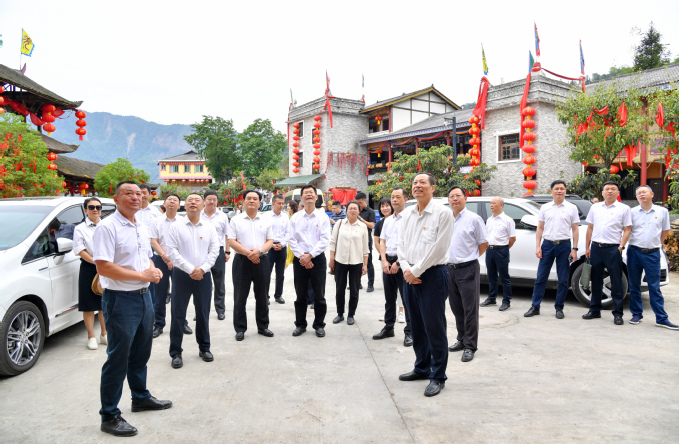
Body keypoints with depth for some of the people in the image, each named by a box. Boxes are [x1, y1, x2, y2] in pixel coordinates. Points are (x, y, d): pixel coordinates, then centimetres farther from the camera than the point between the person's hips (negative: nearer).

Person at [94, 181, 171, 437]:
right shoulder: (107, 227, -15)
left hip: (143, 296, 8)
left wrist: (153, 270, -2)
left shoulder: (142, 227, 11)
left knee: (141, 353, 20)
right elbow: (103, 267, -22)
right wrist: (142, 275, -20)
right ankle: (109, 416, 15)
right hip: (121, 299, -8)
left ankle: (141, 397, 38)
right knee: (118, 358, 1)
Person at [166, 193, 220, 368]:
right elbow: (172, 251, -7)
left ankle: (204, 348, 26)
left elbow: (214, 250, 2)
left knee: (203, 313, 10)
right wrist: (190, 269, -14)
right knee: (178, 314, 3)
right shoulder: (176, 227, -1)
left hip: (203, 275, 2)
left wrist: (202, 269, -10)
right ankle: (175, 352, 14)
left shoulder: (209, 227, 6)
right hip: (182, 275, -2)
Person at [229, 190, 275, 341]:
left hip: (261, 261, 2)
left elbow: (270, 240, 5)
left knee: (262, 296, 10)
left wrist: (259, 251, -15)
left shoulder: (266, 221, 9)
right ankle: (240, 329, 14)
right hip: (241, 261, -2)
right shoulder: (236, 220, 3)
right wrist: (247, 253, -16)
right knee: (240, 297, 3)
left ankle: (263, 326, 23)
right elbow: (231, 241, -4)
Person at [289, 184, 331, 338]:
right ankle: (300, 324, 22)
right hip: (299, 259, 1)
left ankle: (319, 325, 19)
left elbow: (325, 240, -7)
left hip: (317, 258, -1)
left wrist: (310, 255, -14)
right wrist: (301, 256, -11)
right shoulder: (295, 217, 4)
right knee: (300, 295, 9)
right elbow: (292, 239, 0)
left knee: (319, 295, 5)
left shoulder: (323, 217, 1)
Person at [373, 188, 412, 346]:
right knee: (389, 297, 14)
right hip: (388, 261, 6)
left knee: (407, 298, -1)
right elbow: (382, 242, 14)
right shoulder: (387, 221, 14)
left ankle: (409, 332, 8)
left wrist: (398, 262, -15)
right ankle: (388, 327, 26)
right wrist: (384, 261, 0)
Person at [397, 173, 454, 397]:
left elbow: (438, 248, -15)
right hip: (409, 275, 7)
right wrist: (406, 268, -5)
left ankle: (438, 377, 12)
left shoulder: (443, 213, -9)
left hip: (432, 274, -6)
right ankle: (422, 367, 31)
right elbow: (401, 243, 11)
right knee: (416, 325, 15)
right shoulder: (407, 213, 11)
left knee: (434, 327, -1)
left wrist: (416, 271, -13)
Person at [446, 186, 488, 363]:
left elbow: (484, 243, -1)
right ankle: (462, 340, 28)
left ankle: (470, 346, 5)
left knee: (470, 309, -2)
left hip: (467, 269, -6)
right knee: (456, 307, 14)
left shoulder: (473, 219, -5)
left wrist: (470, 256, 1)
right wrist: (448, 259, 13)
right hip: (450, 268, 6)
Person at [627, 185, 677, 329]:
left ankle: (662, 318, 6)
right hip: (634, 252, 1)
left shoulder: (662, 211, 5)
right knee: (634, 286, 7)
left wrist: (656, 243, 9)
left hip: (652, 254, -1)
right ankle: (637, 314, 18)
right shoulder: (632, 212, 3)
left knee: (655, 287, 0)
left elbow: (665, 231, 14)